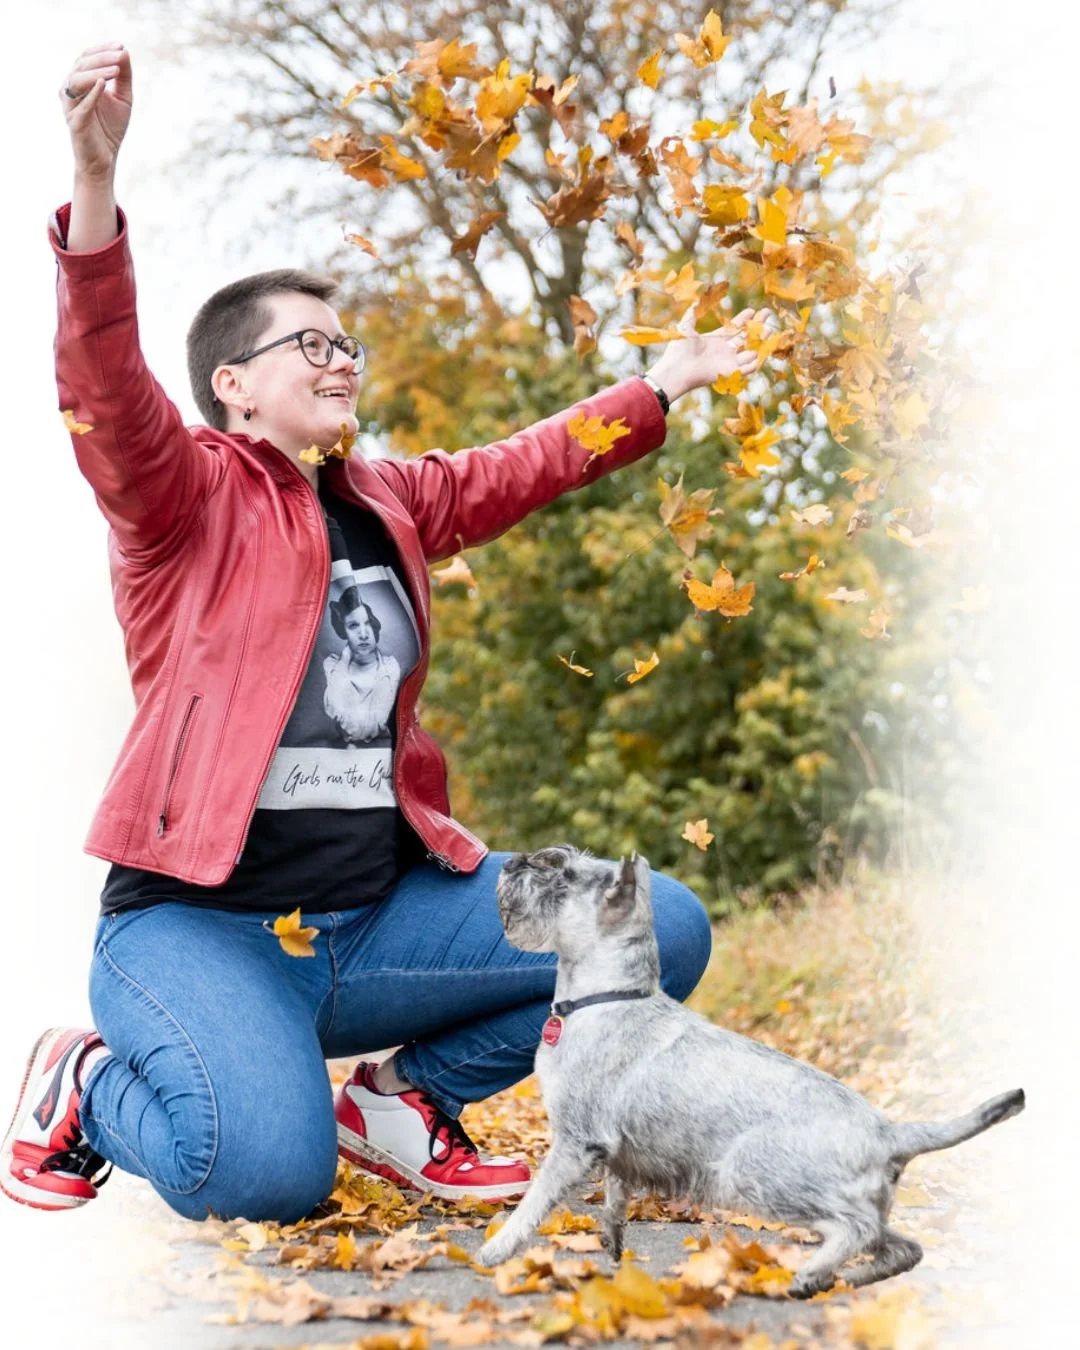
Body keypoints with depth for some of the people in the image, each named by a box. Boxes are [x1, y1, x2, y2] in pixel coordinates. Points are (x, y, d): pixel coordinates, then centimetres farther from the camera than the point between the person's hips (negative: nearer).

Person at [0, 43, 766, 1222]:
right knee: (271, 1169, -32)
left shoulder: (387, 502, 17)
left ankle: (408, 1097, 12)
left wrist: (661, 385, 36)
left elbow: (522, 468, 32)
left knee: (660, 931, -2)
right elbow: (104, 388, -21)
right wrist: (95, 177, -35)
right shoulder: (187, 495, -3)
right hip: (203, 923, -7)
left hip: (378, 914, 7)